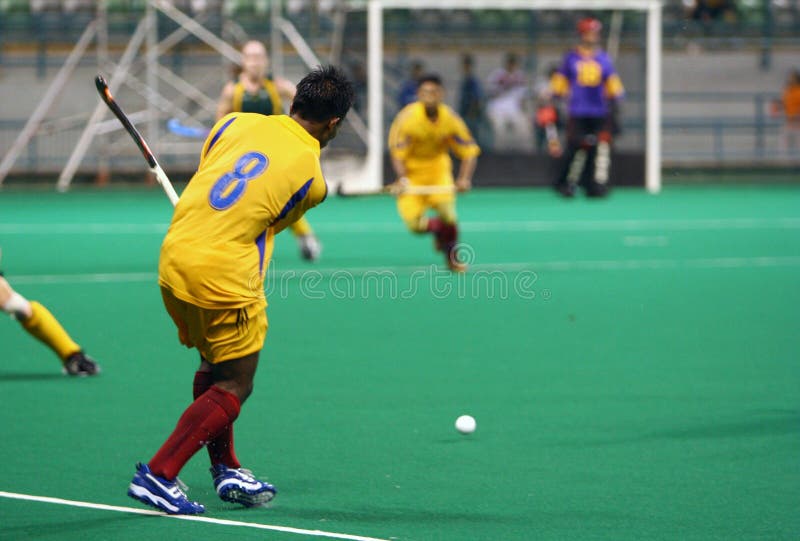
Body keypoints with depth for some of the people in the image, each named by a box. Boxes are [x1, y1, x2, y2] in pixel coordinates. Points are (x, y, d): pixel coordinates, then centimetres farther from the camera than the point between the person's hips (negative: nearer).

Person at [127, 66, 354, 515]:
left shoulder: (236, 122, 6)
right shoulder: (313, 179, -4)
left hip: (174, 257, 6)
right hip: (225, 280, -6)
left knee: (214, 365, 25)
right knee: (234, 387, 7)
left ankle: (225, 469, 32)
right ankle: (158, 474, -3)